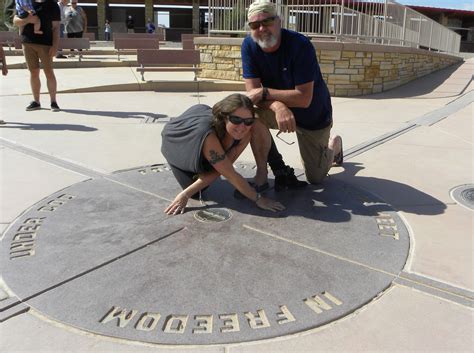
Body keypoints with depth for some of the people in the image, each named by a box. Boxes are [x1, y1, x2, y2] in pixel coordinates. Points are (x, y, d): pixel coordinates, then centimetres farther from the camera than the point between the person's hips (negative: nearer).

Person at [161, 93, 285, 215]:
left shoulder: (245, 133, -30)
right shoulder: (207, 133, -48)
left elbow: (218, 170, -26)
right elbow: (231, 175, -42)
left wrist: (185, 194, -31)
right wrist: (258, 199, -36)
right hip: (175, 140, -4)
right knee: (196, 193, -6)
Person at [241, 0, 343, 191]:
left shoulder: (300, 45, -29)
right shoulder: (249, 45, -17)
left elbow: (304, 98, -32)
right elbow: (252, 91, -22)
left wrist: (265, 93, -33)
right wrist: (278, 106, -40)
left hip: (314, 115, -3)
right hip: (281, 109, 3)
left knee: (315, 178, 8)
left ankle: (334, 144, 40)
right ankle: (263, 175, -14)